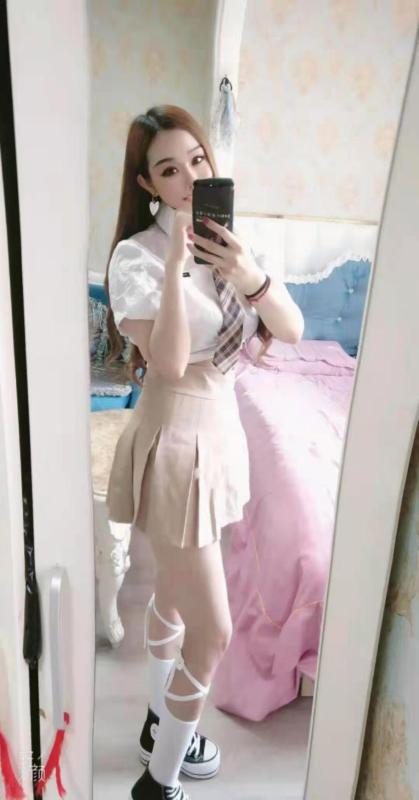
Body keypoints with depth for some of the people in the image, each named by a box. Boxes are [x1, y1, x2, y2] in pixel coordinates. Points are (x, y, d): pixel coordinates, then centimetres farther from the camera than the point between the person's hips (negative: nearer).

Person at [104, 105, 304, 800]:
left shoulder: (226, 242, 4)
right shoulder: (136, 254, -16)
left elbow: (292, 331, -2)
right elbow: (169, 362, -27)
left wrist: (252, 277, -18)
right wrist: (175, 263, -29)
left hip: (220, 433, 7)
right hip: (172, 444, -7)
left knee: (173, 595, 24)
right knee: (213, 632, 0)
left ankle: (163, 726, 48)